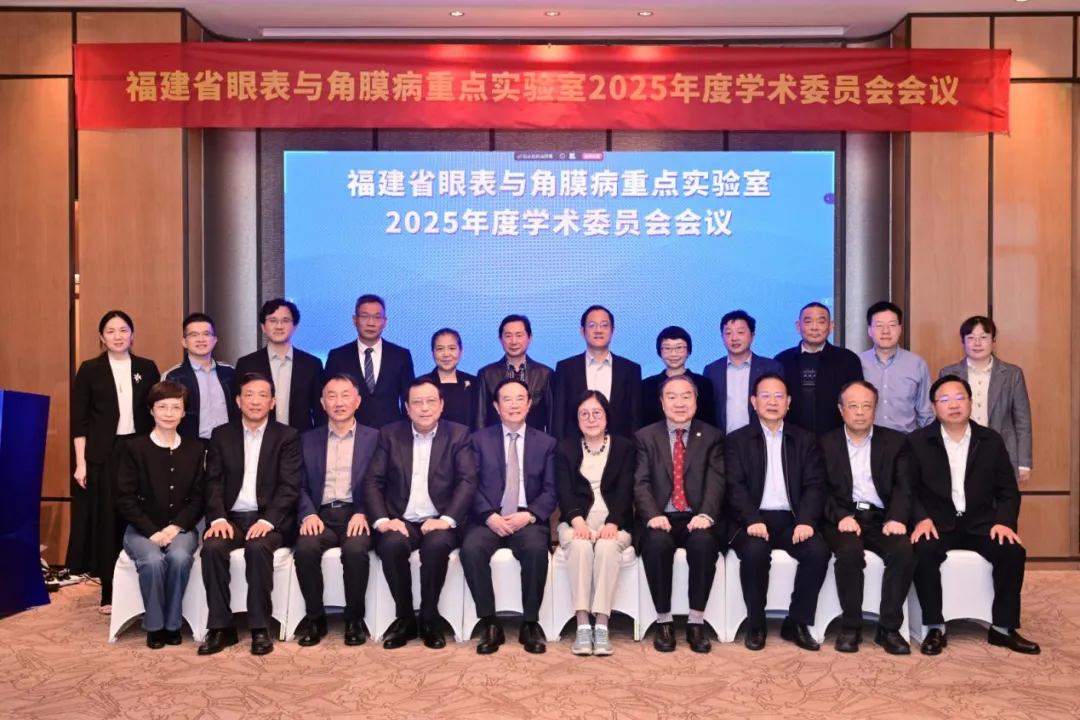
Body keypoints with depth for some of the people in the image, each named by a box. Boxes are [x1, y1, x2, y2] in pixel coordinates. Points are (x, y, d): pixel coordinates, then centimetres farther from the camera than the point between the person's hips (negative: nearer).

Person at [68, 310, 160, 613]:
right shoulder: (90, 370, 2)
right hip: (103, 455, -1)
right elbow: (79, 420, 0)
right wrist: (81, 462, -6)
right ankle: (109, 593, 11)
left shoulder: (147, 368, 7)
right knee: (106, 521, 2)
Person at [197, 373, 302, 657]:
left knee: (258, 547, -33)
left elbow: (289, 487, -6)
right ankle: (221, 627, -16)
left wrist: (267, 521, -21)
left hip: (269, 519, -2)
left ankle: (260, 628, -20)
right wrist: (218, 518, -14)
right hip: (231, 517, 3)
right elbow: (214, 483, 4)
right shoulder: (221, 435, 12)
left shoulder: (287, 436, 4)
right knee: (212, 547, -27)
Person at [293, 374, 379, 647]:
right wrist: (308, 514, -10)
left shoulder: (374, 438, 10)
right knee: (305, 548, -30)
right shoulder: (308, 440, 16)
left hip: (357, 515, -2)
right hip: (322, 515, 2)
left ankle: (354, 618, -11)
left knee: (355, 550, -33)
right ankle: (315, 618, -10)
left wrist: (364, 514, -15)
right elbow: (301, 486, 9)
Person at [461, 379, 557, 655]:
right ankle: (489, 623, -17)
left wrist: (529, 515, -14)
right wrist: (489, 516, -15)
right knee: (471, 548, -31)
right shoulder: (479, 439, 11)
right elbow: (472, 485, 2)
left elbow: (551, 491, 5)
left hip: (528, 521, 0)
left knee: (537, 548, -33)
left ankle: (531, 623, -15)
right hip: (489, 520, 0)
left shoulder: (546, 443, 13)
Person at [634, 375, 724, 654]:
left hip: (696, 520, 0)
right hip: (660, 519, 0)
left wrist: (706, 514, -22)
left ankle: (696, 621, -17)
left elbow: (716, 481, -3)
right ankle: (663, 620, -15)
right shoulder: (645, 436, 10)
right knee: (657, 543, -33)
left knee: (704, 542, -32)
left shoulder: (712, 436, 10)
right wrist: (653, 515, -21)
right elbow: (641, 483, -2)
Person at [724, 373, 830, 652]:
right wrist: (753, 520, -21)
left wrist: (806, 521, -15)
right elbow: (735, 487, -4)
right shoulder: (737, 440, 7)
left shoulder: (805, 440, 13)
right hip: (754, 520, -2)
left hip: (791, 519, 2)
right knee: (755, 551, -33)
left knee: (819, 550, -26)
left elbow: (814, 486, 3)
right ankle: (755, 624, -11)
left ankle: (796, 623, -7)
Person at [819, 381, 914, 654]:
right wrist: (842, 516, -19)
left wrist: (896, 518, -19)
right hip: (843, 518, -1)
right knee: (850, 551, -32)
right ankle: (851, 626, -13)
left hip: (881, 517, 2)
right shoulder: (825, 443, 8)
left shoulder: (895, 441, 12)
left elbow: (903, 486, 1)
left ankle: (889, 627, -12)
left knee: (904, 551, -28)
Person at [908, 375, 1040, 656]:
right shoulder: (917, 441, 1)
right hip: (938, 523, -2)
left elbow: (1008, 490, 7)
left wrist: (1003, 521, -11)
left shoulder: (991, 441, 7)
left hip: (980, 522, 2)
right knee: (923, 552, -32)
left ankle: (1002, 627, -8)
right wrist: (922, 519, -20)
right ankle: (935, 628, -16)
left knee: (1013, 551, -24)